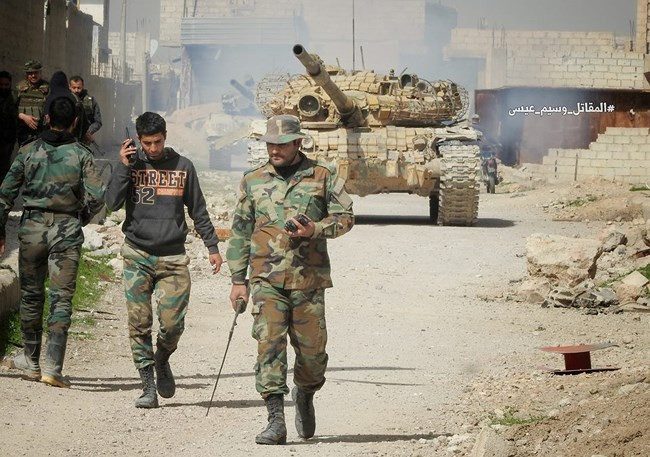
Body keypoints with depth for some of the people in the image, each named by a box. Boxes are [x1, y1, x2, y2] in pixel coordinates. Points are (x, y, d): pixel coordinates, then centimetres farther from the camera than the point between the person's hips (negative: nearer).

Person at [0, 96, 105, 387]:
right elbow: (97, 196, -11)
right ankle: (52, 367, -10)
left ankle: (31, 361, 25)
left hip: (32, 229, 1)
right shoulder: (81, 155, -2)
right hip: (67, 231, -1)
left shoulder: (29, 152, 2)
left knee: (31, 295, 15)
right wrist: (81, 218, 9)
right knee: (61, 299, 0)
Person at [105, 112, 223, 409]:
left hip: (173, 258, 0)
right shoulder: (130, 164, 6)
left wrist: (212, 246, 11)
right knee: (139, 323, -5)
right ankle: (148, 386, 1)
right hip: (137, 256, 0)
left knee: (173, 324, -6)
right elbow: (112, 203, -6)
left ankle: (162, 361, 25)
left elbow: (198, 211, 13)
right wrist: (124, 167, -11)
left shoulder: (182, 166, 7)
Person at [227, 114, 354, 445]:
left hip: (308, 280, 0)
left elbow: (345, 216, 5)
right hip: (267, 280, 0)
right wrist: (238, 280, 8)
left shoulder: (322, 178, 5)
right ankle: (275, 421, -14)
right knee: (269, 345, -12)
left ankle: (305, 395, 36)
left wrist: (316, 230, -15)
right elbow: (240, 232, 12)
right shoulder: (253, 181, 9)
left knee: (312, 350, 4)